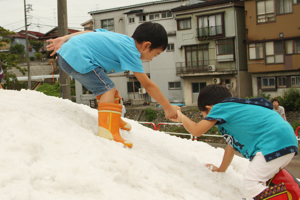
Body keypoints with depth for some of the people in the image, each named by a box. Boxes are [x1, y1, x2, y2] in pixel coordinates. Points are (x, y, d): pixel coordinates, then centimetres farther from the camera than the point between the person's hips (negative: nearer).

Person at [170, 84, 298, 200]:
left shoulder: (220, 108, 1)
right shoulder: (234, 109, 29)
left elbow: (196, 131, -1)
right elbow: (232, 145, 38)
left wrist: (181, 117, 19)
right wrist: (221, 169, 47)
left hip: (274, 144, -10)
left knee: (250, 188, -13)